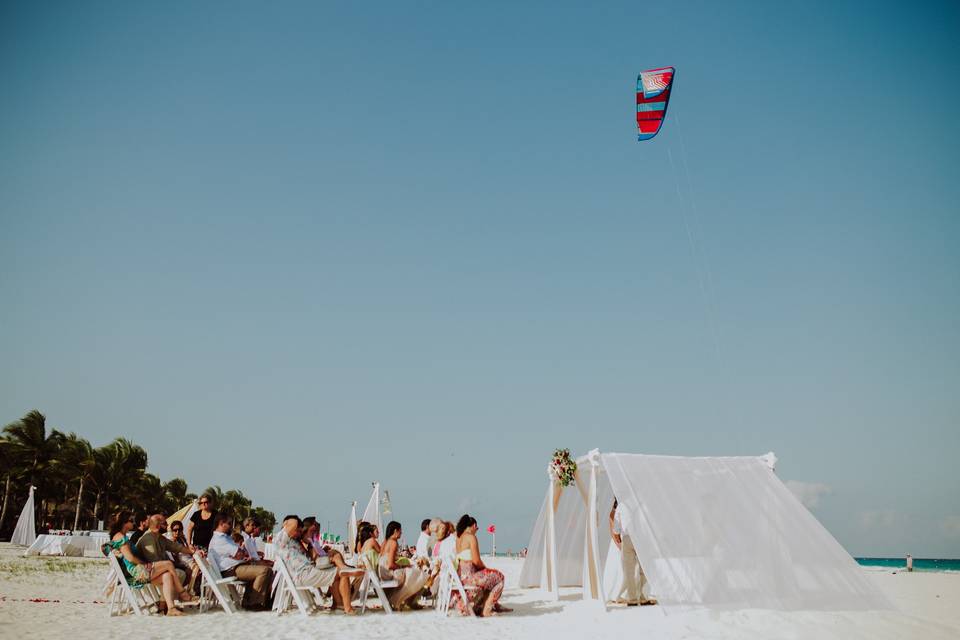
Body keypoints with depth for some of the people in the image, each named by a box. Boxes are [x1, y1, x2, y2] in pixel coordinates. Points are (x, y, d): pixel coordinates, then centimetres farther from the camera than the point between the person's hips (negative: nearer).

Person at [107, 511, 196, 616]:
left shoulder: (123, 536, 25)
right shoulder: (120, 537, -7)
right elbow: (130, 558, -16)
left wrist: (144, 563, 12)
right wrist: (145, 564, -5)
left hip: (136, 572, 10)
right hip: (134, 572, -10)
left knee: (167, 575, -10)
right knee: (168, 564, -11)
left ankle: (171, 608, -23)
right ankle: (183, 594, 0)